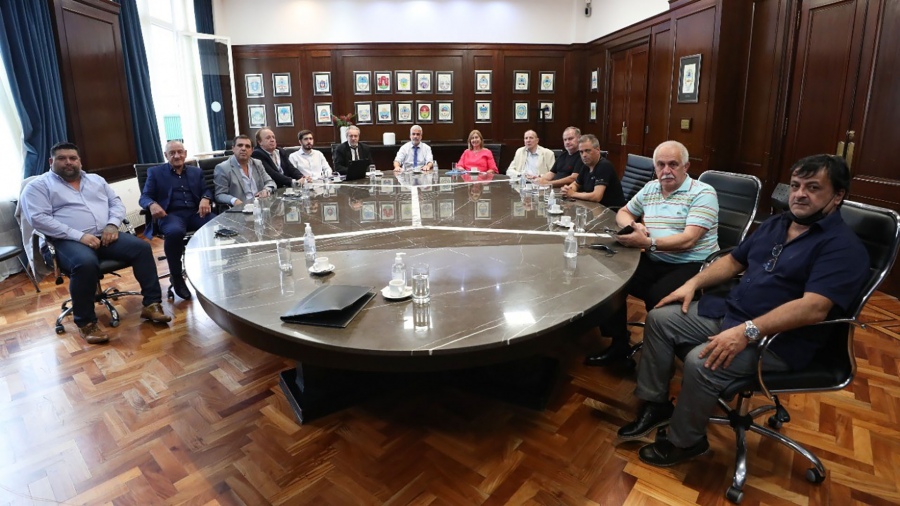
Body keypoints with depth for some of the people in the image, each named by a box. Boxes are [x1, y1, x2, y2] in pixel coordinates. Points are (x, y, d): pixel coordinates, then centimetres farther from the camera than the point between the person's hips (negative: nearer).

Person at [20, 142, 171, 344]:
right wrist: (79, 236, -19)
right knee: (86, 263, -37)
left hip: (105, 236, 5)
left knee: (141, 247, -19)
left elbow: (116, 202, 18)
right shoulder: (39, 186, 4)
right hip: (68, 241, -5)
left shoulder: (96, 180, 21)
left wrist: (113, 224, -5)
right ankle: (86, 323, -21)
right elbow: (38, 218, -9)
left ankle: (152, 304, -14)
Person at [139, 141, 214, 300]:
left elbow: (206, 190, 15)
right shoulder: (155, 172, 12)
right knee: (175, 231, -39)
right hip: (170, 214, -2)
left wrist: (205, 199, -11)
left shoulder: (196, 171, 22)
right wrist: (152, 204, -20)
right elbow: (144, 197, 5)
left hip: (195, 213, 3)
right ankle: (176, 276, -17)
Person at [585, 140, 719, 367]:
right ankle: (618, 344, 1)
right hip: (654, 262, 6)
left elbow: (688, 240, -18)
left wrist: (648, 243, -29)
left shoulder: (703, 193, -7)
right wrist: (633, 225, 0)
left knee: (657, 296, -34)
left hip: (692, 265, -6)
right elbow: (623, 213, 24)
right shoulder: (650, 189, 13)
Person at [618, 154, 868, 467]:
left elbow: (814, 308, -28)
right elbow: (734, 261, 21)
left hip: (780, 340, -8)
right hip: (728, 312, 9)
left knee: (700, 363, -30)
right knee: (660, 318, -1)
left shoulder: (843, 247, -14)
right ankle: (656, 404, 9)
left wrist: (747, 332, -35)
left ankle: (686, 441, -2)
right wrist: (693, 282, 5)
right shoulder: (776, 224, 12)